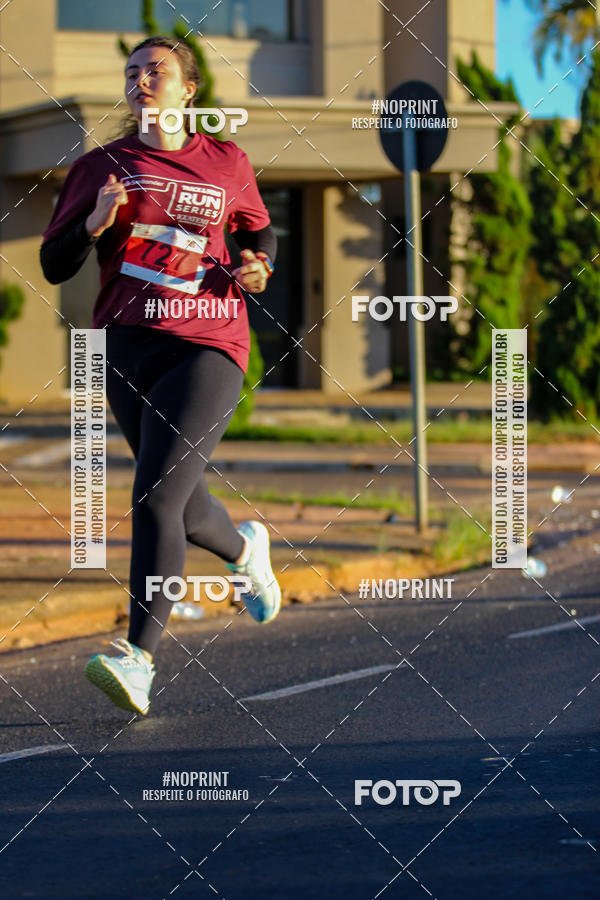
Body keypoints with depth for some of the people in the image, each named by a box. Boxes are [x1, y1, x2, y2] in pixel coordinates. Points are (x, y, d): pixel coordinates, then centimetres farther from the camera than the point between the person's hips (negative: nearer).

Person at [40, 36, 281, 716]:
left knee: (156, 498, -18)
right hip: (130, 350, 3)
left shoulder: (226, 163, 9)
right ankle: (245, 548, 48)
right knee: (183, 508, 13)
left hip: (209, 347, -3)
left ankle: (139, 660, -22)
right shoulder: (102, 167, 9)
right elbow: (54, 265, 8)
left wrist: (257, 268, 4)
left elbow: (259, 231, 26)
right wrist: (95, 224, -11)